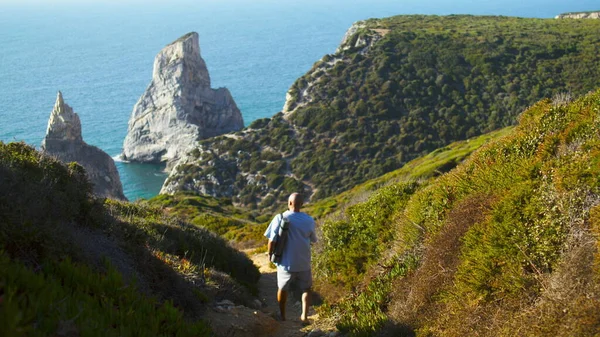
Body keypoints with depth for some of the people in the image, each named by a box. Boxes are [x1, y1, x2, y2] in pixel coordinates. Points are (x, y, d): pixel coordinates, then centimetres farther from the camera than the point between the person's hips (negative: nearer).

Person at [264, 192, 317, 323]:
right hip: (303, 263, 0)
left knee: (282, 289, 21)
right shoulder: (309, 220, -8)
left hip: (285, 262, 0)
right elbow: (314, 240, 6)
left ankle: (282, 316, 32)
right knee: (306, 289, 20)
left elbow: (272, 240, -14)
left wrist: (270, 253, 4)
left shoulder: (280, 218, -14)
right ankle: (304, 316, 13)